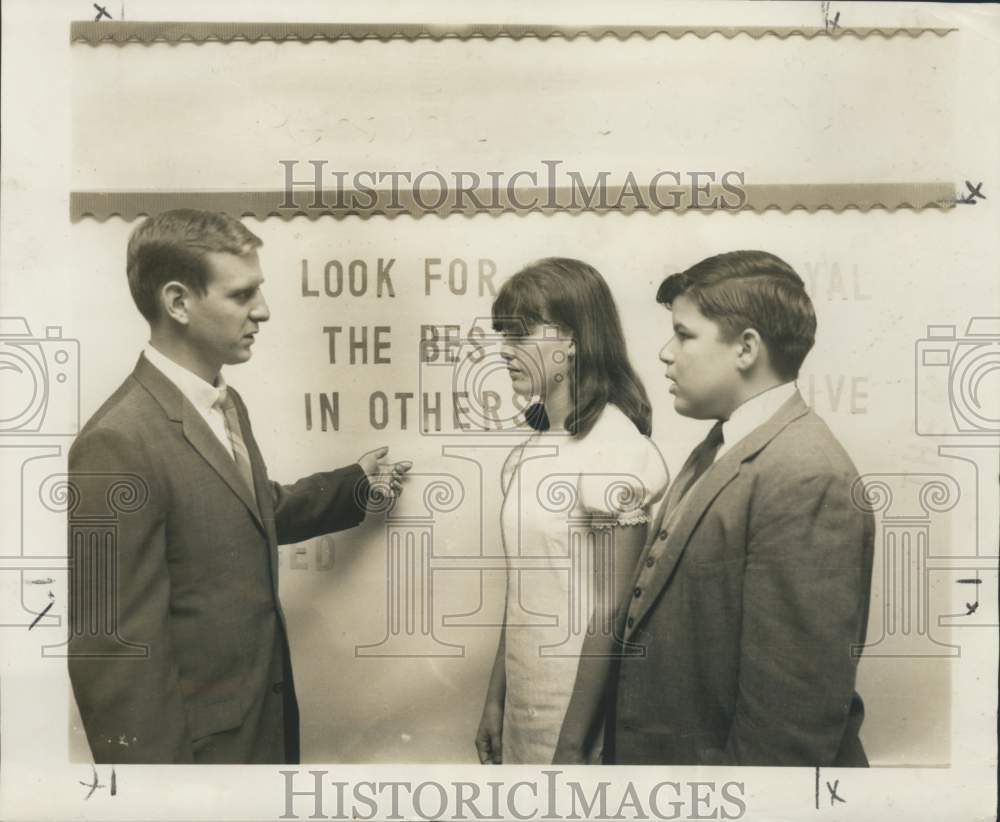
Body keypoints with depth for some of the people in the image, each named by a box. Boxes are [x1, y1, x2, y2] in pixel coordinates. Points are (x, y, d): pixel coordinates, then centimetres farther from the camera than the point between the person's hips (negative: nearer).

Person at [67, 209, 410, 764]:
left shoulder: (226, 403, 5)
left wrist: (355, 484, 10)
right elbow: (115, 651, -23)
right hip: (201, 742, -8)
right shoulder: (118, 444, -25)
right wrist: (154, 758, -18)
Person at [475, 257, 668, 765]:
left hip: (582, 704, -7)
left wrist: (573, 744, -15)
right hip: (526, 699, 7)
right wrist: (495, 699, 11)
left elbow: (611, 612, -17)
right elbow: (522, 592, 8)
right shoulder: (534, 451, 5)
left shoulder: (616, 450, -17)